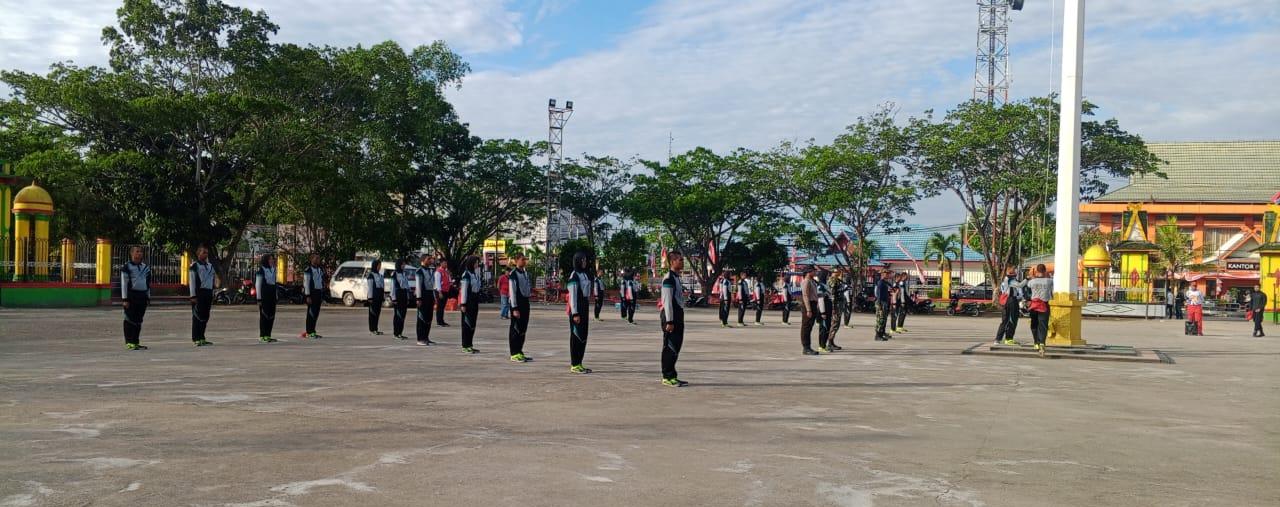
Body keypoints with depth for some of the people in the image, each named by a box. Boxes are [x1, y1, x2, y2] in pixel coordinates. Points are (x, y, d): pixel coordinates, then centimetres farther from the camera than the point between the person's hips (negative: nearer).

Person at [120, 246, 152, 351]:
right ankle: (130, 342, 0)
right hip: (131, 296, -5)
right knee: (130, 320, -4)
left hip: (142, 296, 5)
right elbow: (124, 283, -6)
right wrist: (125, 299, -11)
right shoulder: (126, 267, -3)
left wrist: (148, 298, 15)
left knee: (139, 320, 8)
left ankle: (136, 342, 13)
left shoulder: (145, 267, 14)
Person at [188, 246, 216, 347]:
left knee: (205, 317, 8)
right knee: (197, 316, -5)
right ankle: (196, 338, -3)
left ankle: (201, 338, 14)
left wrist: (212, 296, 18)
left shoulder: (210, 266, 18)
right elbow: (192, 281, -7)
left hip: (208, 293, 7)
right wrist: (193, 296, -13)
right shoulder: (194, 266, -2)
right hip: (199, 293, -7)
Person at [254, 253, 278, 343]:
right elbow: (258, 285, -8)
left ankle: (268, 335, 11)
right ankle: (262, 336, -1)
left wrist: (276, 295, 16)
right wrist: (259, 298, -13)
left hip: (272, 295, 7)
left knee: (271, 315, 5)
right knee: (264, 315, -5)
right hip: (264, 296, -7)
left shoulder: (272, 270, 15)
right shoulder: (261, 270, -6)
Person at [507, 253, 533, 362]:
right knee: (515, 328, -3)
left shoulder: (525, 273, 14)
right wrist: (515, 308, -19)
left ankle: (519, 352, 21)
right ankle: (514, 354, 2)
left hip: (525, 302, 8)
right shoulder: (513, 274, -11)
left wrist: (531, 290, 5)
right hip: (517, 302, -8)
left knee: (523, 329, 12)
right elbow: (512, 292, -15)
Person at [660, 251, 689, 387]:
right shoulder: (668, 279, -15)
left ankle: (671, 376, 20)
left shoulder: (676, 277, 16)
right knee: (670, 347, -4)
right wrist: (669, 321, -21)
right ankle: (667, 377, 2)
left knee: (676, 346, 13)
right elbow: (667, 301, -19)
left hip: (678, 315, 10)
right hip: (671, 316, -10)